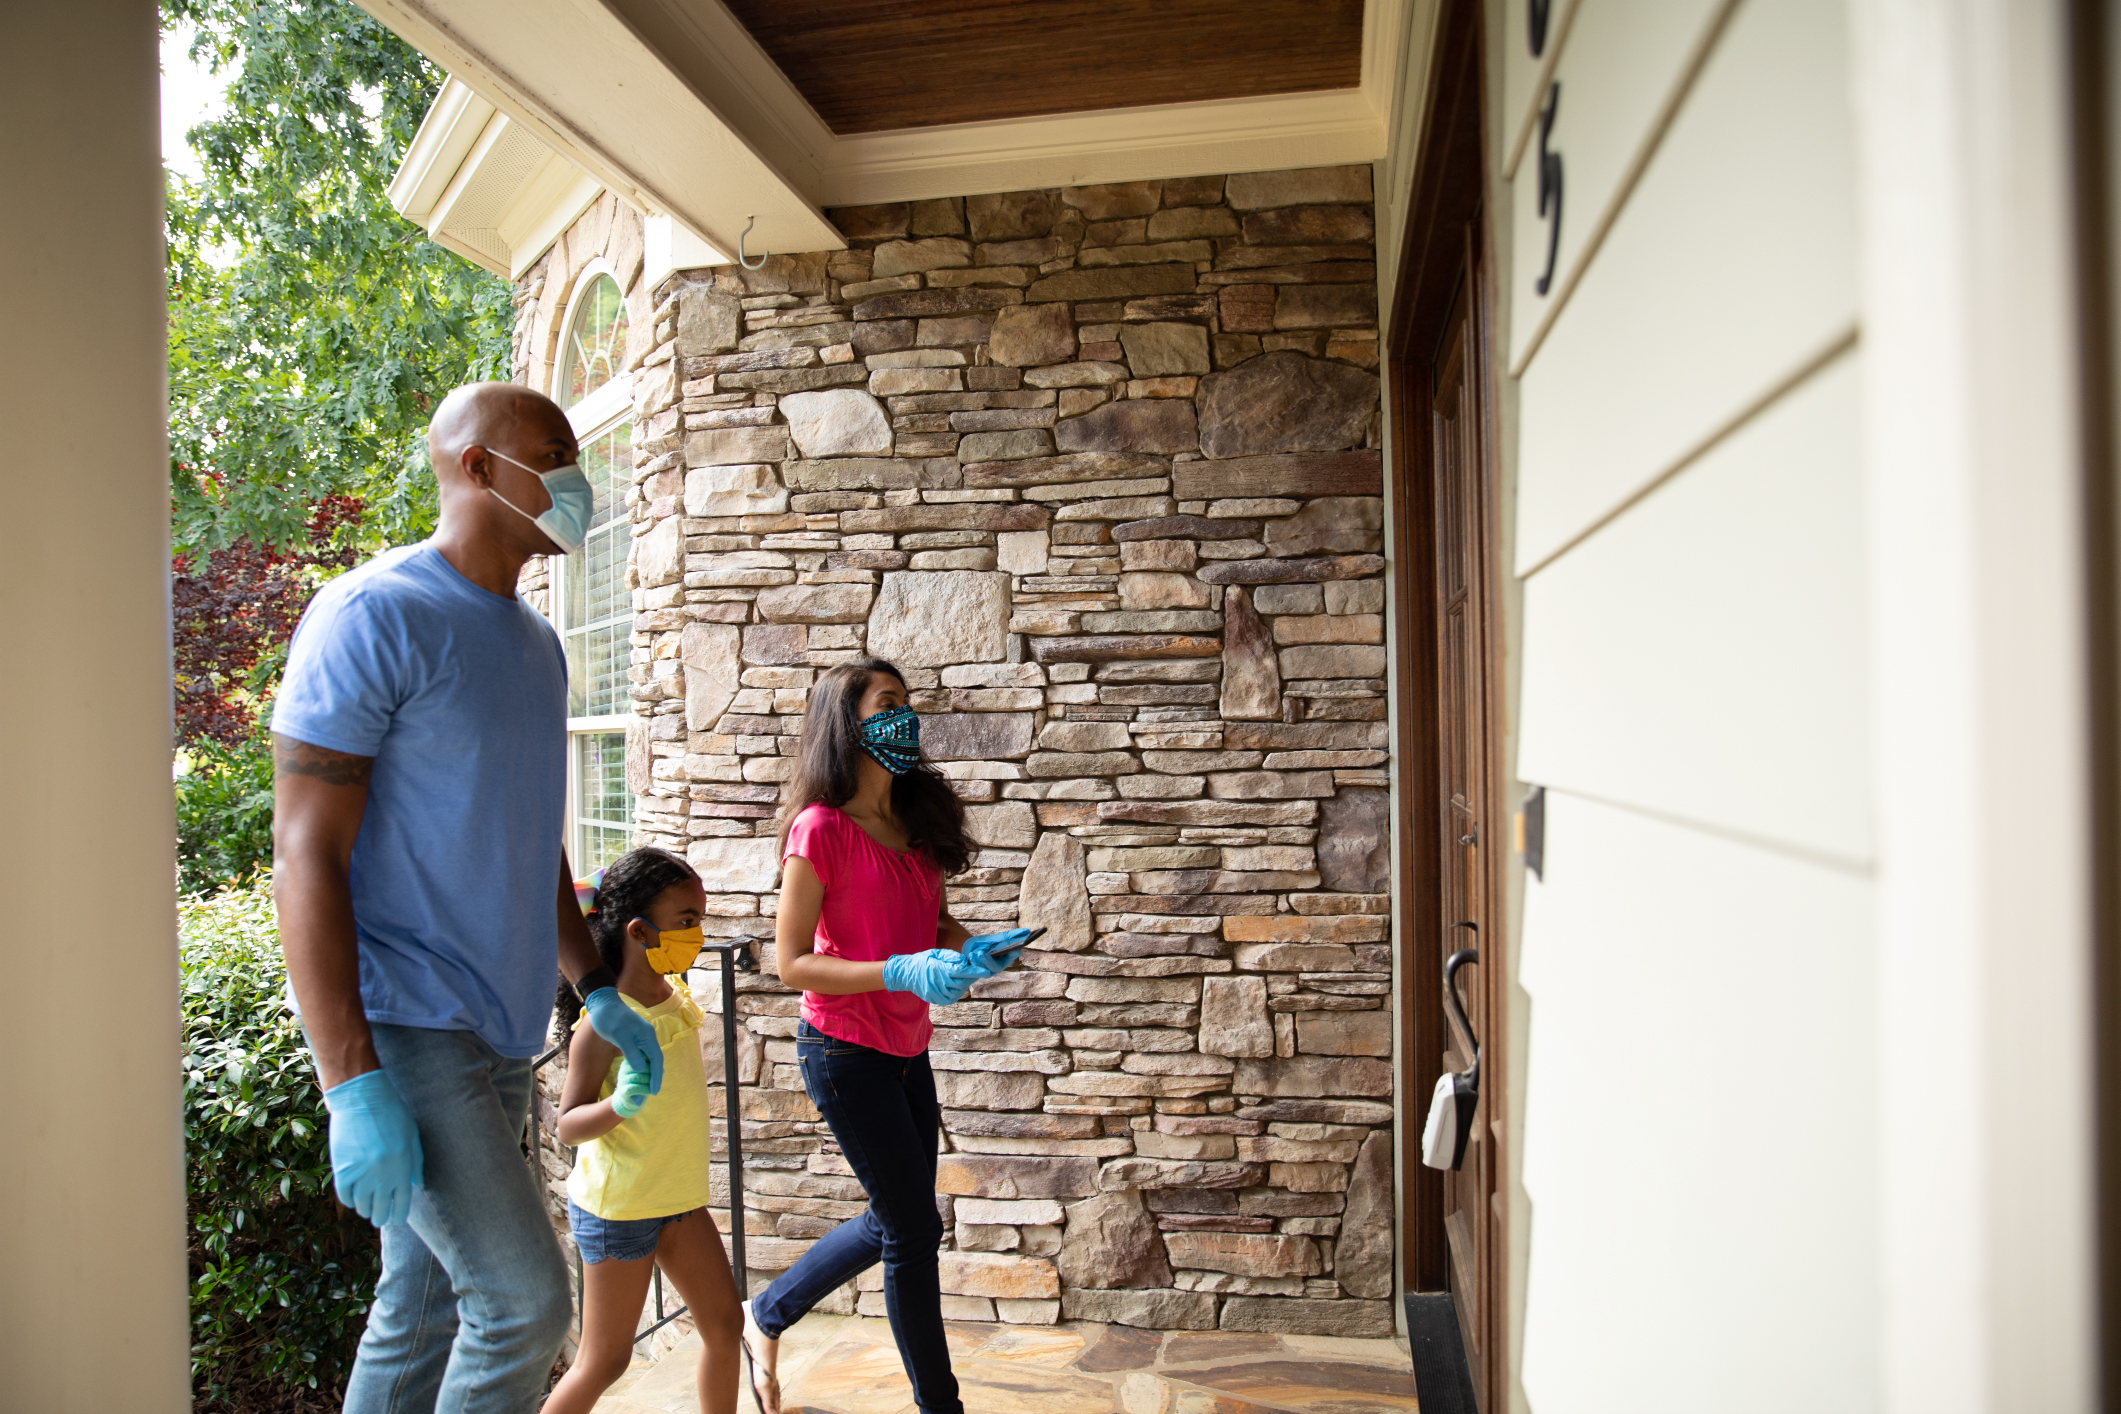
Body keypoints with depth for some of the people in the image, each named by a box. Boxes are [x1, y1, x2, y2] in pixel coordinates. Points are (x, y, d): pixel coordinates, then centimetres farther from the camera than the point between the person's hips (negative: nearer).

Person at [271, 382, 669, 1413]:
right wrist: (354, 1087, -21)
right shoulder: (375, 613, -12)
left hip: (498, 1030, 8)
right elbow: (304, 857, -16)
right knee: (525, 1300, -10)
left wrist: (597, 990, 19)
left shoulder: (535, 641, 14)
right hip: (402, 1025, -8)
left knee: (424, 1312, 14)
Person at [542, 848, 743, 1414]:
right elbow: (568, 1125, -21)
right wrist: (619, 1105, -34)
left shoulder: (677, 997, 3)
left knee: (724, 1324, 9)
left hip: (679, 1197, 7)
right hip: (618, 1206, -7)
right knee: (605, 1361, 3)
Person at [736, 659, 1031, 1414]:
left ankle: (766, 1314, 39)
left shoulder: (915, 818, 4)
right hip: (845, 1049, -8)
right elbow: (791, 961, -17)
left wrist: (972, 948, -5)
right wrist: (904, 972, -27)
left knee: (894, 1221, 19)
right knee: (914, 1227, 2)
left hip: (906, 1048, 8)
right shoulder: (822, 829, -17)